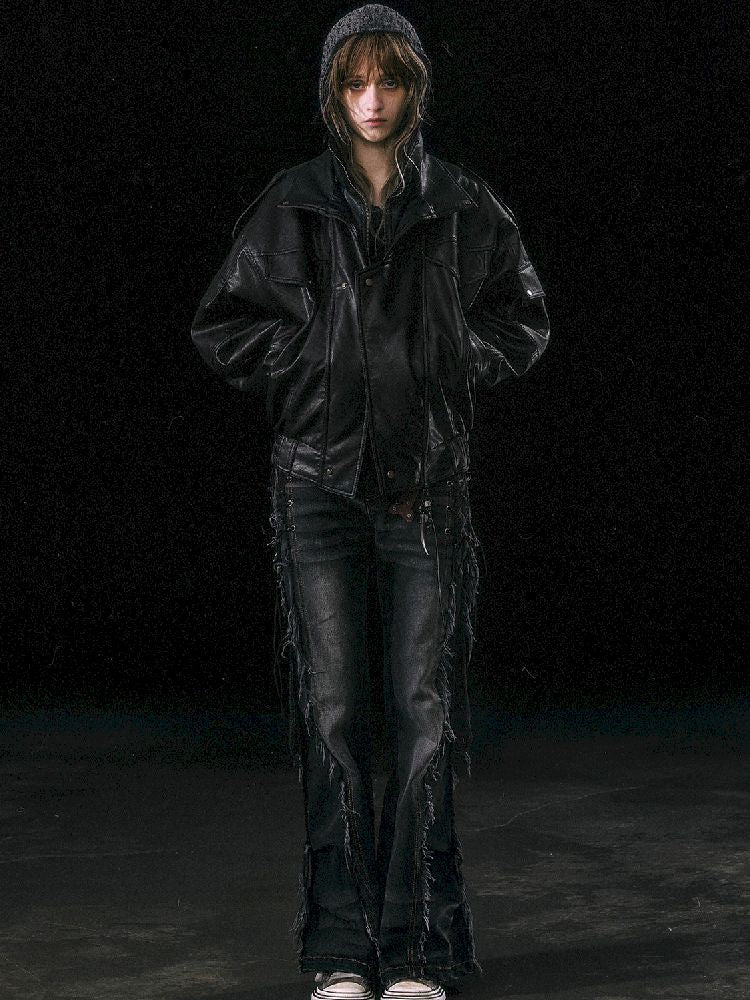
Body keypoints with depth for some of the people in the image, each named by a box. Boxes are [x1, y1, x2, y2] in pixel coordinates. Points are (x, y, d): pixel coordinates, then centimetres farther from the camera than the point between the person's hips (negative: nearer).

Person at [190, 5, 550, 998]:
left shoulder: (464, 206, 6)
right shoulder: (292, 206, 5)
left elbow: (523, 319, 13)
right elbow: (222, 326, 8)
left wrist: (446, 366, -2)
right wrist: (317, 365, -3)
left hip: (427, 484, 0)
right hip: (320, 480, 0)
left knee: (425, 713, -2)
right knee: (334, 713, 0)